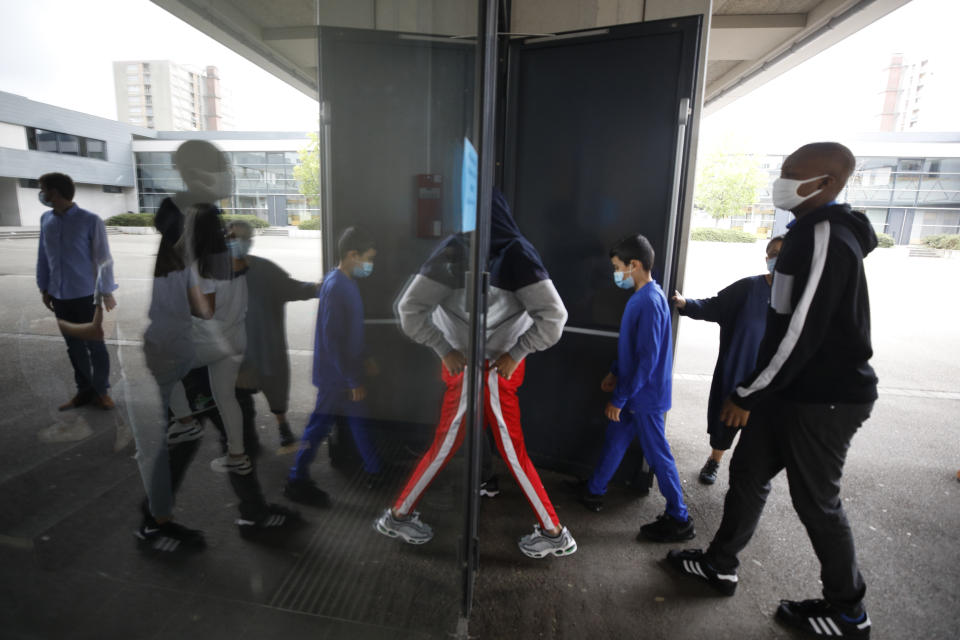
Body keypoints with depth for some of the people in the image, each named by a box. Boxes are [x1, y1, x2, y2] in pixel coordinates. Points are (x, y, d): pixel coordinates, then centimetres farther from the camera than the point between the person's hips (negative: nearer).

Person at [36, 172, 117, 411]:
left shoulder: (90, 221, -10)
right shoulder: (46, 220, 5)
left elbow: (103, 258, -7)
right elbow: (43, 256, 13)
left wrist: (107, 291, -5)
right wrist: (44, 288, 13)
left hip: (85, 295, -5)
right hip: (60, 296, 5)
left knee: (95, 345, 4)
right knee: (74, 346, 12)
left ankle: (101, 391, 18)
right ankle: (84, 390, 24)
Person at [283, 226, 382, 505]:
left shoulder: (345, 282, 5)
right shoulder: (336, 287, -23)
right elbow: (332, 340, -25)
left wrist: (361, 363, 20)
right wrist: (353, 380, -21)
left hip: (347, 370, 9)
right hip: (336, 375, -9)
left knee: (358, 418, 19)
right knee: (320, 424, 4)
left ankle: (374, 467, 36)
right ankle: (297, 482, 21)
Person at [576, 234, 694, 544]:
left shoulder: (650, 302, -24)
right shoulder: (641, 296, 6)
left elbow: (647, 359, -25)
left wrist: (619, 398, -20)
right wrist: (614, 373, 19)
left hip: (645, 395, -10)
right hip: (633, 391, 10)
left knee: (657, 455, 4)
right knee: (614, 441, 19)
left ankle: (679, 521, 20)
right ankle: (593, 493, 36)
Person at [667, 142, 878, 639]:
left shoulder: (824, 238, -20)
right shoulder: (813, 233, 12)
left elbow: (799, 332, -25)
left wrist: (746, 394, -17)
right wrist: (754, 388, 19)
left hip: (824, 398, -10)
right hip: (797, 389, 10)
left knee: (815, 500, 6)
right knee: (748, 472, 15)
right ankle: (719, 565, 30)